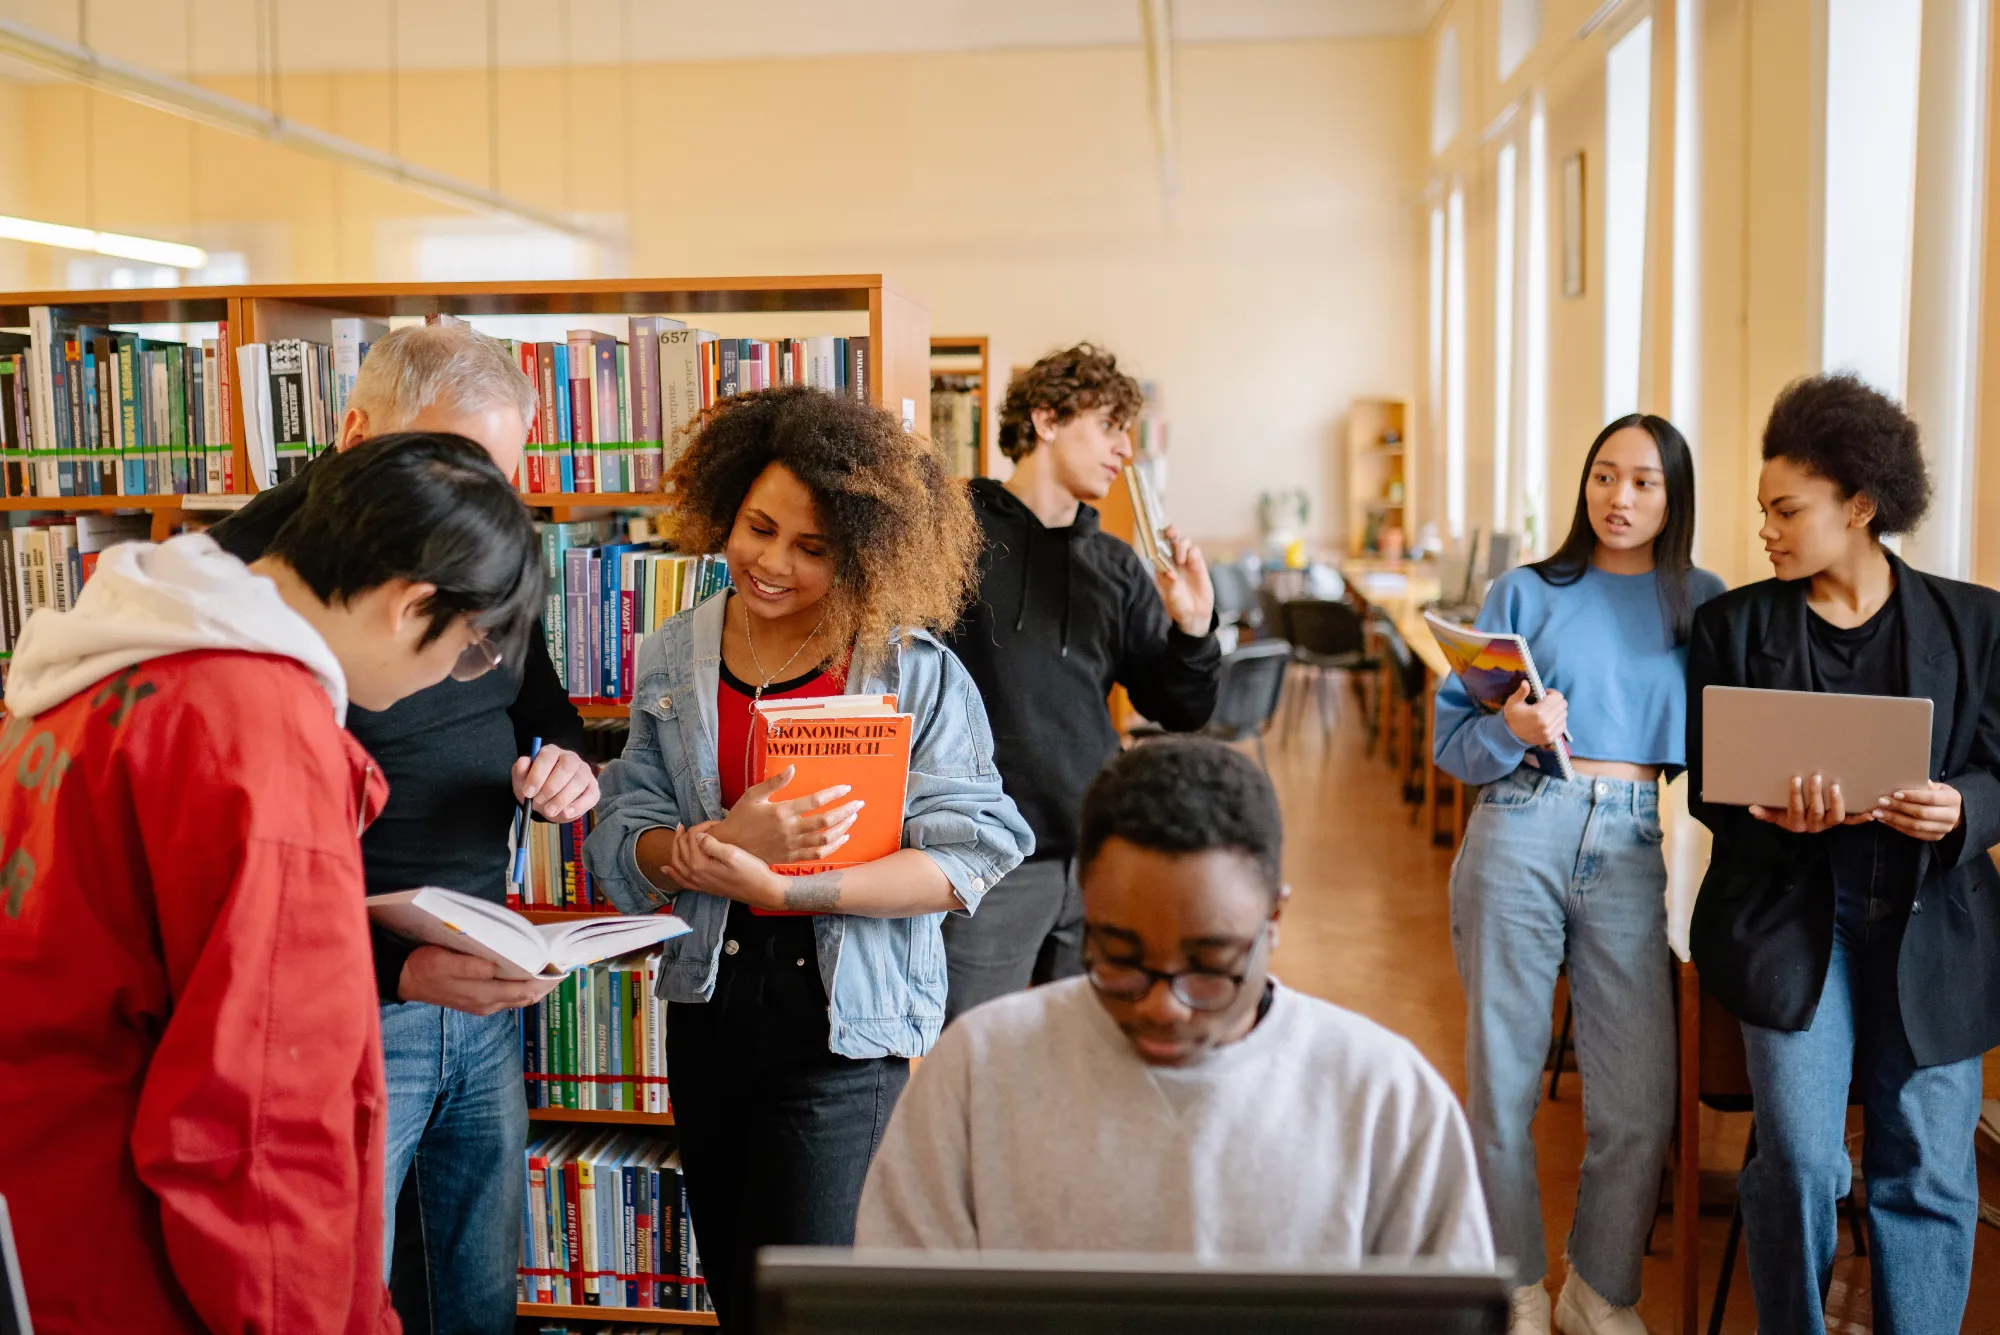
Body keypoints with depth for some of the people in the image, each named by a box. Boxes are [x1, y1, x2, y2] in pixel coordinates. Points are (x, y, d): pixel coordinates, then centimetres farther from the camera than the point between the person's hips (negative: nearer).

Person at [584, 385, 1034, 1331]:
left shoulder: (916, 670, -9)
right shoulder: (673, 663, 3)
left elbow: (970, 854, -15)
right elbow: (619, 852, -1)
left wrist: (784, 888, -24)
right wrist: (721, 843, -23)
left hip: (849, 1017, -5)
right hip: (709, 1002, 5)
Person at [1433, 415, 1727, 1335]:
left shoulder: (1702, 602, 11)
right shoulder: (1526, 592, 7)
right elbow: (1453, 738, 4)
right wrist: (1511, 729, -15)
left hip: (1631, 849, 1)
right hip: (1520, 836, 0)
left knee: (1639, 1101, -2)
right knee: (1502, 1078, 6)